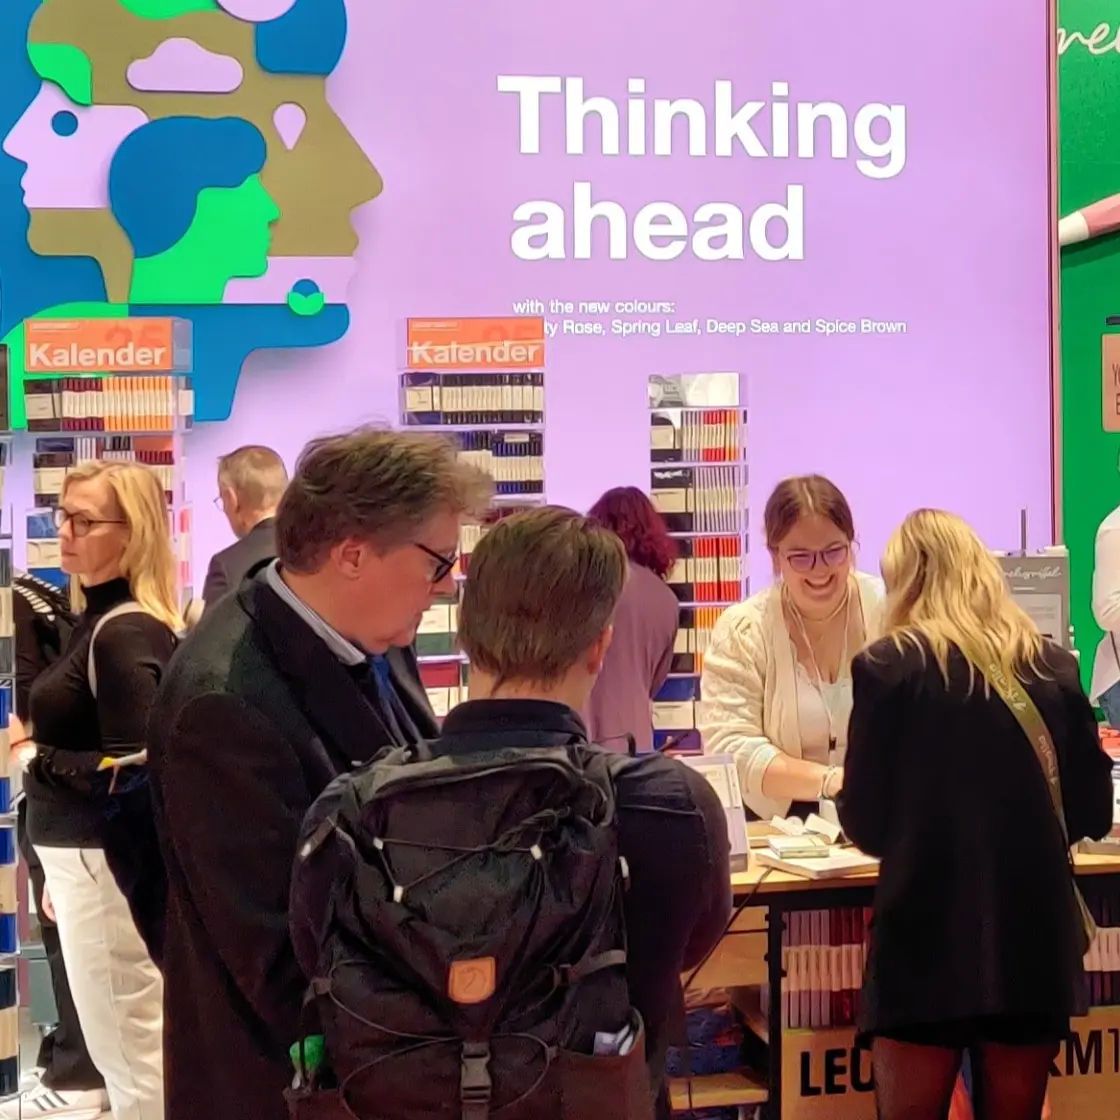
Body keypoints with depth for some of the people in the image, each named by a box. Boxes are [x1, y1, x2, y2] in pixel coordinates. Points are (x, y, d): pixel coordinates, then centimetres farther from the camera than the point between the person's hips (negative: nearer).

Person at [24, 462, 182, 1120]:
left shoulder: (125, 634, -19)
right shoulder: (104, 620, 11)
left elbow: (133, 771, -24)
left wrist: (42, 759, -13)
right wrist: (60, 873, 19)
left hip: (107, 866, -10)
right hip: (88, 857, 10)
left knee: (132, 1058, 0)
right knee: (135, 1051, 17)